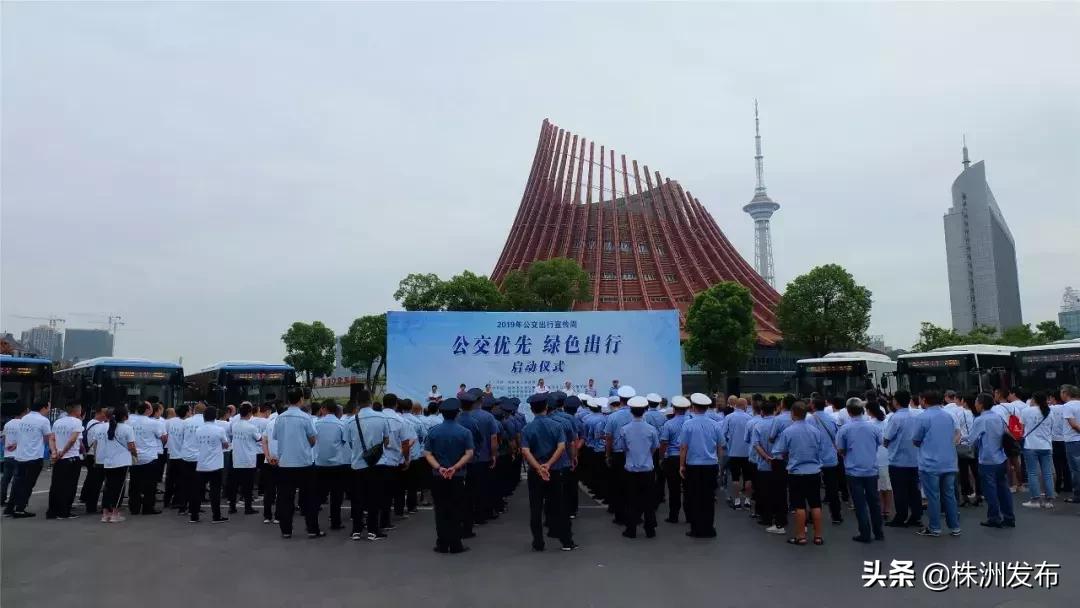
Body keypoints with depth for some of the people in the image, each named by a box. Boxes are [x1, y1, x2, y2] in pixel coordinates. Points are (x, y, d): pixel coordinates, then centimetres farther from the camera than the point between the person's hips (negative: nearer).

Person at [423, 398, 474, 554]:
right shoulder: (465, 432, -5)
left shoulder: (433, 431, 0)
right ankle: (455, 545, 7)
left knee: (441, 511, 8)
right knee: (456, 512, 6)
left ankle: (442, 544, 10)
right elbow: (469, 454, -14)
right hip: (458, 477, -1)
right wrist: (455, 467, -17)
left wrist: (439, 468, -14)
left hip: (438, 477, 2)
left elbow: (427, 453, -6)